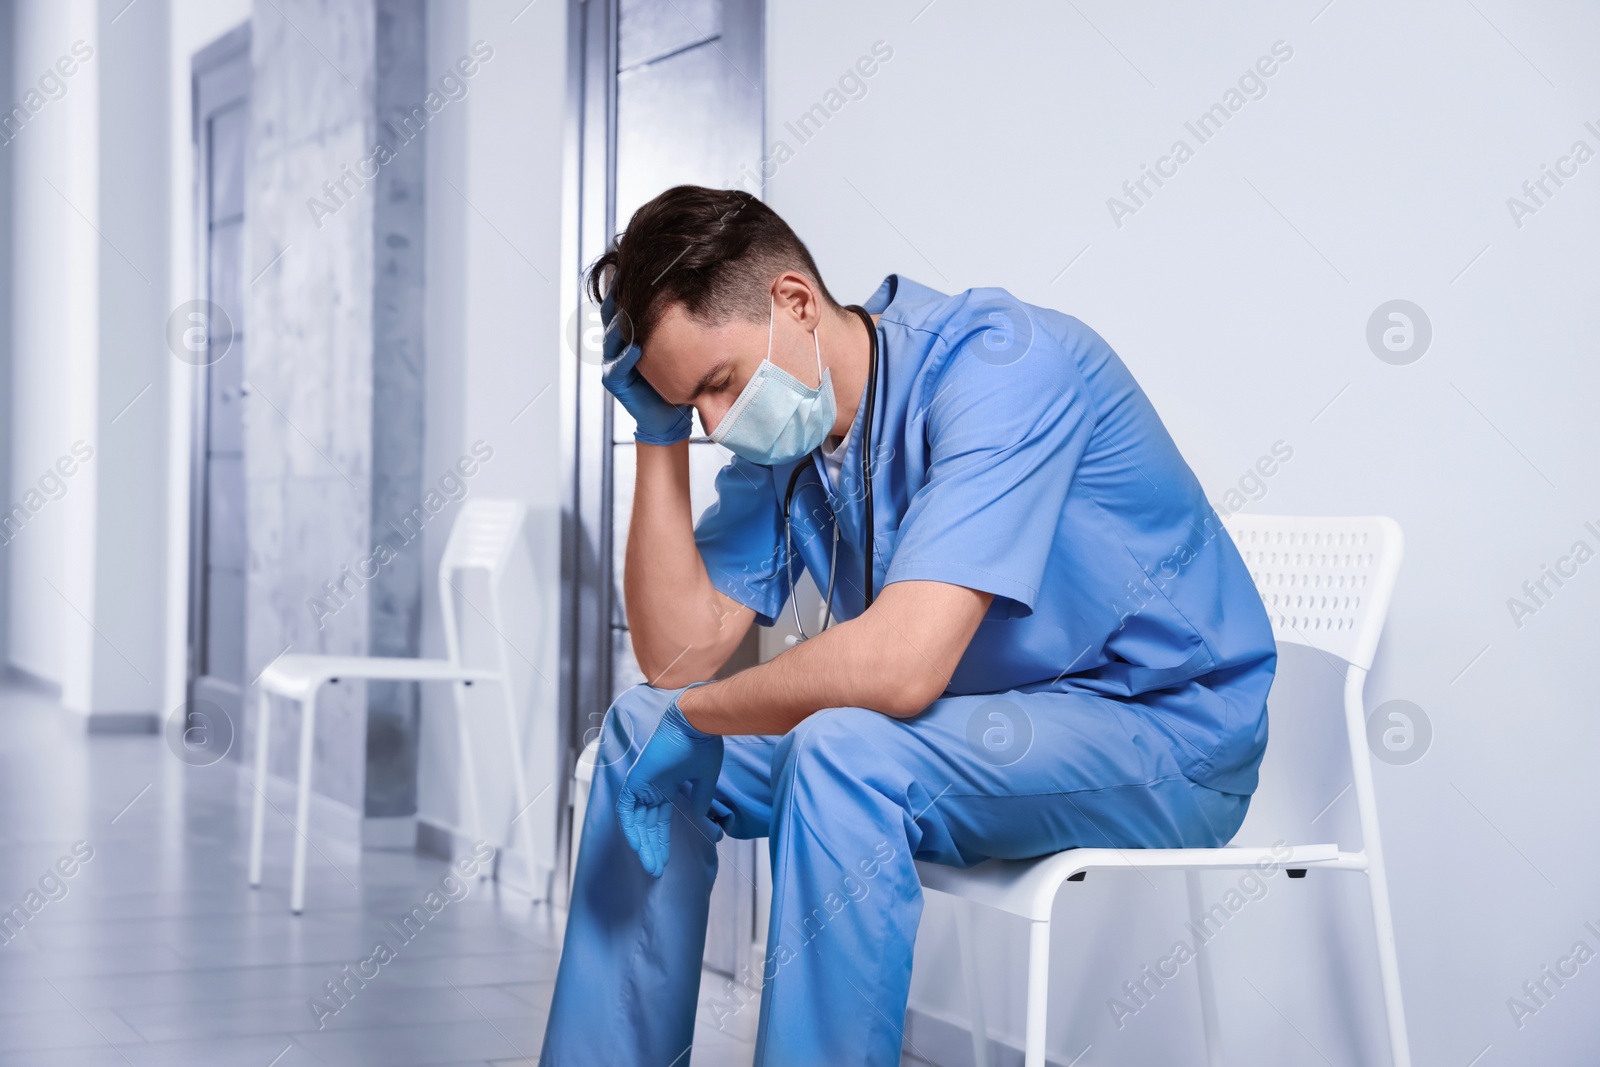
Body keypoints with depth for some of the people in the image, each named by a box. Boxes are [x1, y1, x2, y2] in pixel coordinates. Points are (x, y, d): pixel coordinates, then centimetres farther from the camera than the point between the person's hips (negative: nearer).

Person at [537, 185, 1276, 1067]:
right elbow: (681, 654, -1)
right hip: (976, 721, 8)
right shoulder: (781, 433, 1)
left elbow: (899, 666, -34)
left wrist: (690, 715, -19)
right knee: (640, 729, 2)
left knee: (843, 754, -33)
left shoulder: (999, 366, -24)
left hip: (1162, 730, -8)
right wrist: (658, 435, -8)